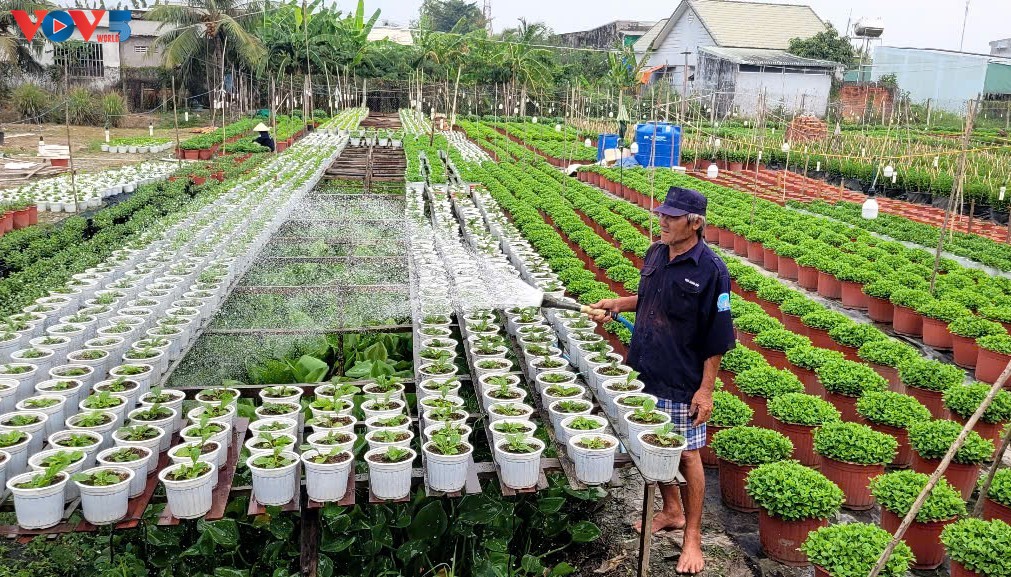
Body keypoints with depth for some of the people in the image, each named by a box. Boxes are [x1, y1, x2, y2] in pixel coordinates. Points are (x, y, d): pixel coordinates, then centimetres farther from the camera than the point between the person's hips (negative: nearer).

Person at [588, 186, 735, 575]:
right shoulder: (655, 254, 3)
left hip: (682, 382, -6)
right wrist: (618, 304, 8)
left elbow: (717, 337, -14)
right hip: (645, 373, 7)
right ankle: (671, 511, 40)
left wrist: (706, 389, -15)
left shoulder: (710, 269, -17)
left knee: (687, 455, 5)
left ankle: (692, 536, 21)